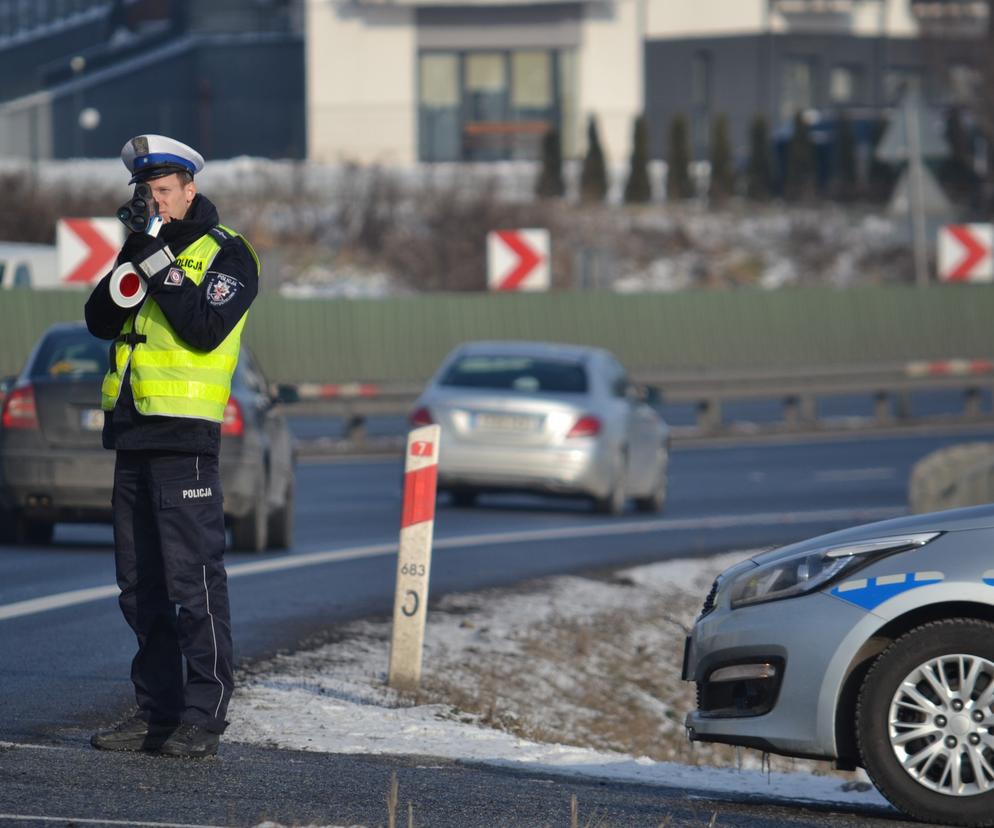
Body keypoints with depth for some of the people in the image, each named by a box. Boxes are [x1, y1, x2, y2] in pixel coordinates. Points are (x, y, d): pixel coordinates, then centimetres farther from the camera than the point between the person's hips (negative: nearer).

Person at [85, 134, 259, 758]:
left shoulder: (226, 253, -3)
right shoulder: (147, 247, 18)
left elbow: (205, 329, -16)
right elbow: (100, 321, 8)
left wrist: (160, 268, -16)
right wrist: (132, 259, -5)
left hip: (185, 437, -8)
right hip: (133, 435, 8)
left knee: (194, 580, -9)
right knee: (140, 585, 8)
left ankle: (204, 717, -7)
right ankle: (156, 711, 14)